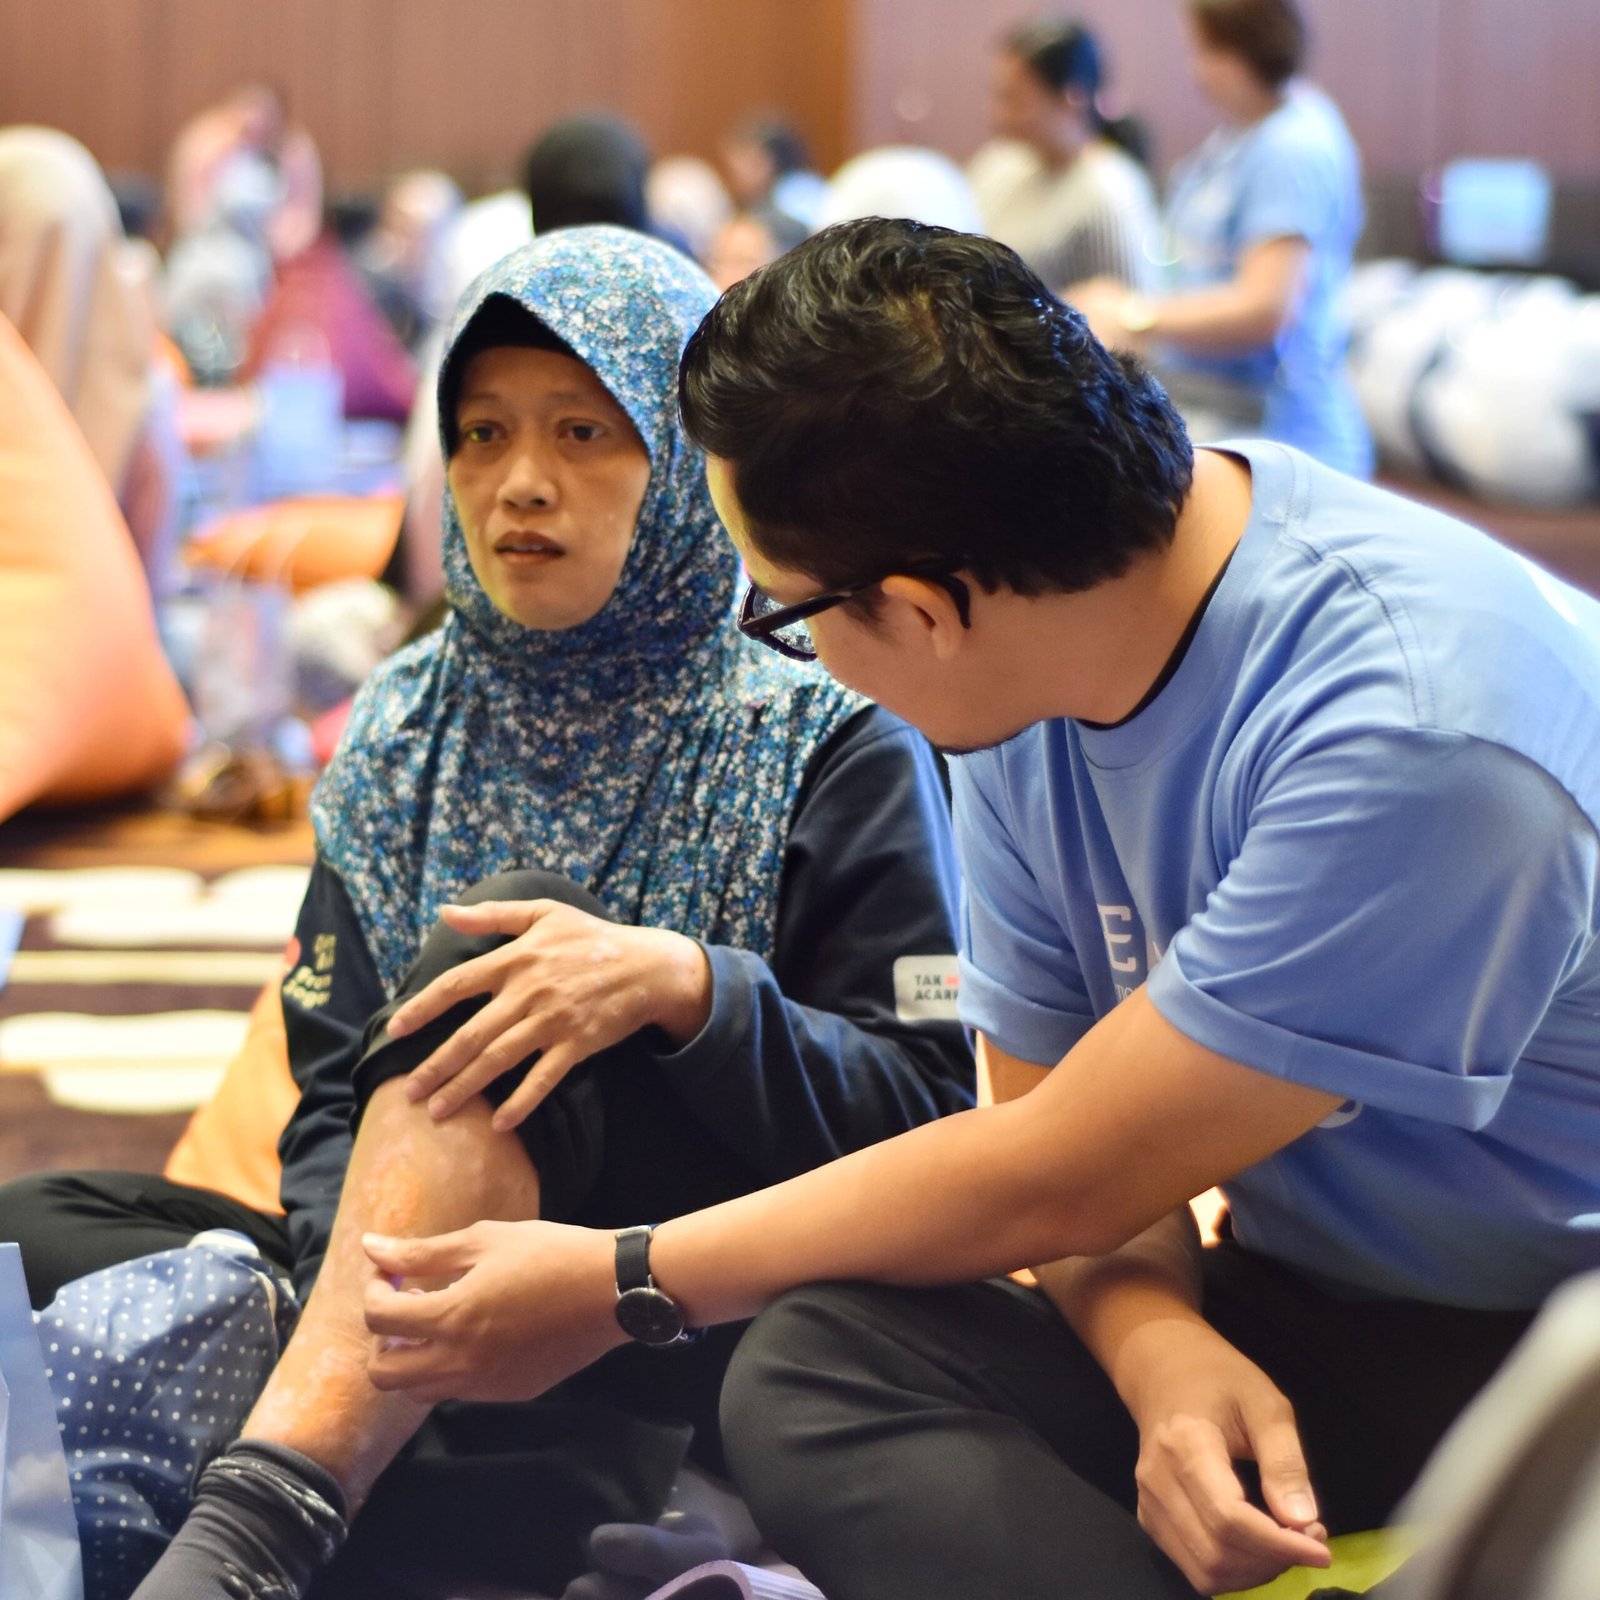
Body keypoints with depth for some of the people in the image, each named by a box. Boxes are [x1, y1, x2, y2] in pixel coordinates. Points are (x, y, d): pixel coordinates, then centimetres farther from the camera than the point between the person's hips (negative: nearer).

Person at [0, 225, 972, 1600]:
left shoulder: (833, 748, 0)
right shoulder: (402, 737, 12)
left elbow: (923, 1117, -6)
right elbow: (335, 1099, 7)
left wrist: (684, 986, -23)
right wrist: (372, 1303, -14)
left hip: (719, 1320, -4)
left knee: (501, 937, -30)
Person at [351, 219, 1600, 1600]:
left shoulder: (1412, 733, -26)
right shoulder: (1031, 681, 0)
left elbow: (1055, 1178, -17)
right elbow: (1048, 1110, 8)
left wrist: (617, 1282, -6)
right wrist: (1157, 1340, -17)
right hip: (1288, 1326, 8)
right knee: (817, 1371, -19)